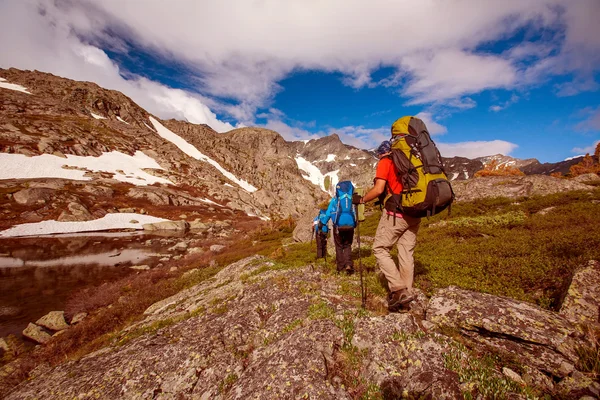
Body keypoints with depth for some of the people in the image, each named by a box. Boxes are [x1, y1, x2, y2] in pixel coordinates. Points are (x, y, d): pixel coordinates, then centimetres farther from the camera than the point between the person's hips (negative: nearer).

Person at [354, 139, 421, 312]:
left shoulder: (385, 162, -1)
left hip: (396, 213, -7)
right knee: (406, 253, 10)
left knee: (380, 249, 4)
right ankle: (406, 293, 15)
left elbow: (378, 189, -12)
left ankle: (398, 289, -5)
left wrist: (361, 200, 1)